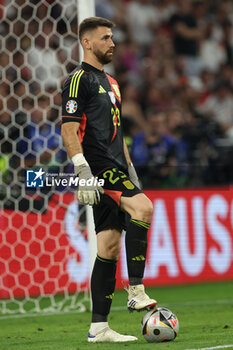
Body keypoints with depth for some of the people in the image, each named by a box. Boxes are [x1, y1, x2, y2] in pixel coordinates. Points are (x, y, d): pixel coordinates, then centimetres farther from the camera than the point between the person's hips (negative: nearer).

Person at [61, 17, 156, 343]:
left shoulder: (110, 82, 24)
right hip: (98, 167, -9)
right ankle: (136, 292, -24)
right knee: (143, 207, -28)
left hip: (115, 169, 9)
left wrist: (130, 170, 23)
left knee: (110, 246, 4)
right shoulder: (79, 79, -5)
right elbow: (69, 130, -14)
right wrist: (82, 171, -23)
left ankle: (99, 327, 4)